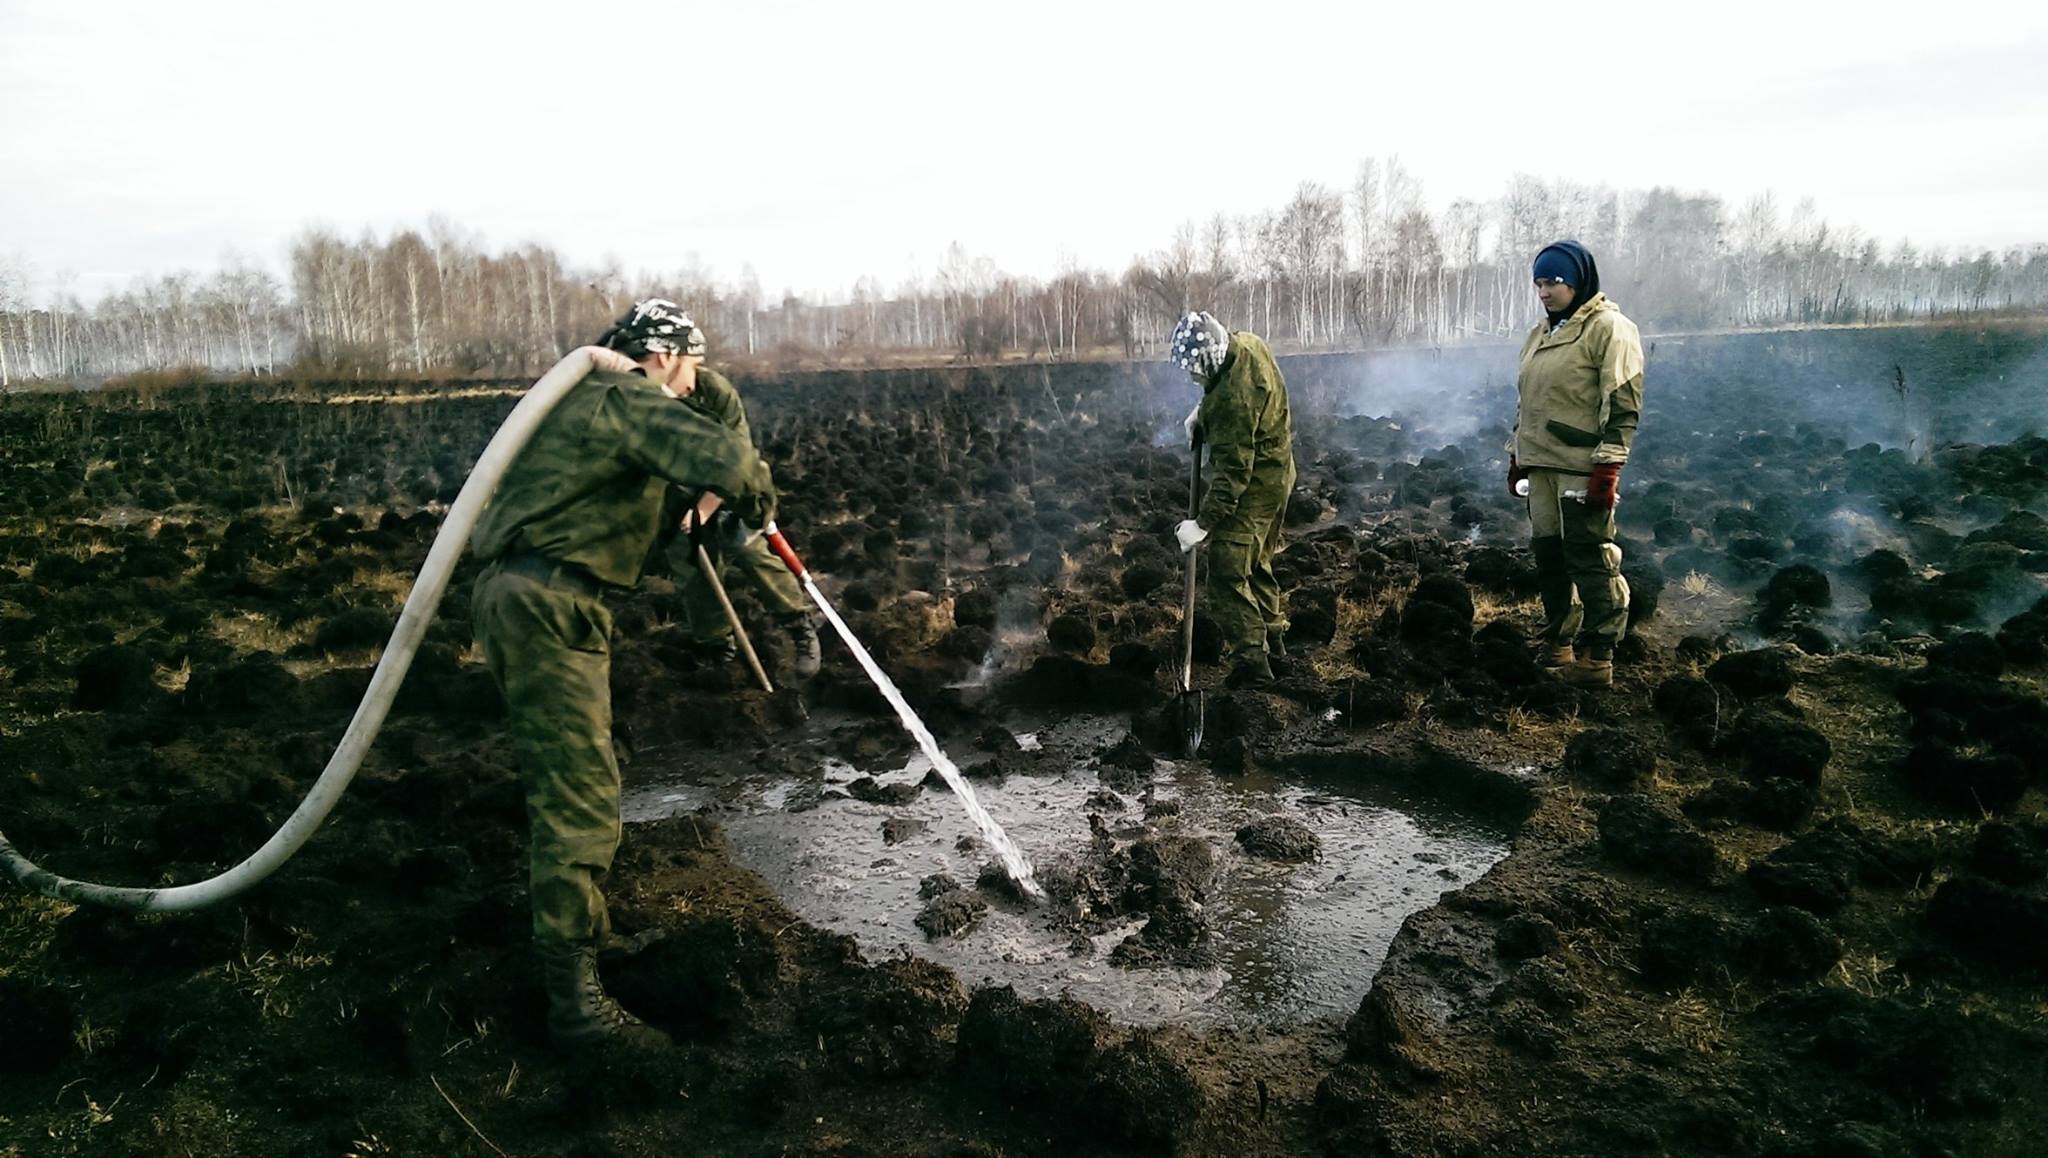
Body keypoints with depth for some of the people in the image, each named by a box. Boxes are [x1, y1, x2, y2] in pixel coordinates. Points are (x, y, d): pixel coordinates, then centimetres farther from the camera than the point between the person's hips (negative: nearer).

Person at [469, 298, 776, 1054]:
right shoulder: (629, 400, -10)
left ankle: (570, 921, 42)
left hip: (517, 595, 11)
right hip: (547, 605, -11)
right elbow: (721, 455, -26)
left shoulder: (585, 398, 22)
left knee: (566, 772, 24)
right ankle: (574, 1001, -8)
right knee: (579, 796, -11)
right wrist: (758, 495, -6)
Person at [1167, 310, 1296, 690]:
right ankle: (1272, 636, 40)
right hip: (1277, 472, 10)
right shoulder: (1246, 343, -5)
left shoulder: (1234, 399, -33)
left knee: (1228, 576, -8)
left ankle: (1252, 659, -5)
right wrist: (1203, 412, 2)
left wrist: (1204, 523, -30)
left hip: (1252, 488, -10)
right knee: (1256, 563, 25)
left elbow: (1234, 470, -31)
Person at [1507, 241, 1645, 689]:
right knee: (1548, 555, 13)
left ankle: (1597, 657, 1)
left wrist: (1607, 468, -18)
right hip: (1540, 466, 8)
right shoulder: (1540, 334, 18)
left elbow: (1623, 405, -13)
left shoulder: (1608, 329, -7)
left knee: (1590, 560, -5)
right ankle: (1558, 643, 24)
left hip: (1581, 469, -8)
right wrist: (1516, 456, 22)